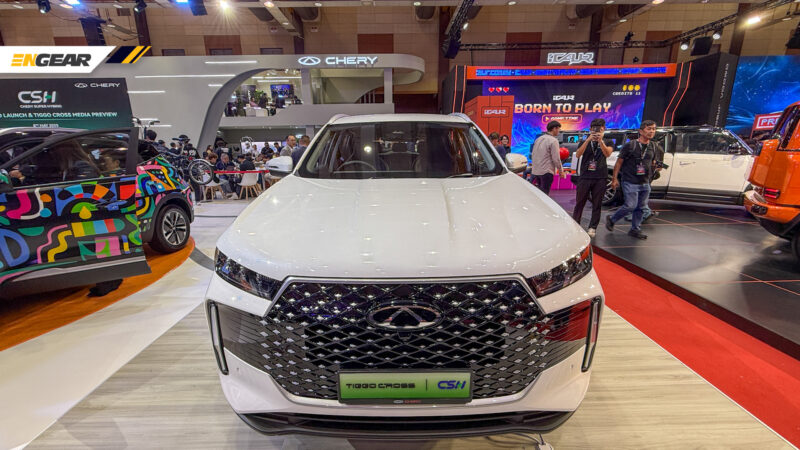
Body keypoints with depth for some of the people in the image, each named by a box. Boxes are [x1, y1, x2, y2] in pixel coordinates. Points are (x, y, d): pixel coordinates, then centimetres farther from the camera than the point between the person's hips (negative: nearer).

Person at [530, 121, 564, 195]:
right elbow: (556, 158, -13)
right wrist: (560, 171, -2)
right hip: (546, 171, -7)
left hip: (535, 171, 7)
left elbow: (533, 155, 15)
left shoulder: (538, 139, 11)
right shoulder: (553, 141, -12)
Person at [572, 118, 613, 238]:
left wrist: (600, 141, -24)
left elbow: (607, 153, -11)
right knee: (579, 202, 2)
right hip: (584, 176, 0)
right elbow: (578, 155, -9)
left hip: (600, 178, 0)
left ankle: (592, 227, 12)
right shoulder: (585, 142, 10)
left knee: (597, 204, 3)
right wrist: (588, 140, -18)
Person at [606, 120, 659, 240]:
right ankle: (611, 219, 11)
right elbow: (619, 162, -6)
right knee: (631, 205, -11)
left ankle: (635, 229, 20)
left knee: (640, 207, 8)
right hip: (630, 182, -6)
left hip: (645, 183, 6)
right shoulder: (630, 145, -7)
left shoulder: (653, 146, 11)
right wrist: (615, 178, -8)